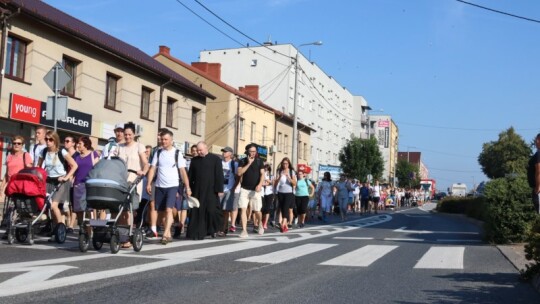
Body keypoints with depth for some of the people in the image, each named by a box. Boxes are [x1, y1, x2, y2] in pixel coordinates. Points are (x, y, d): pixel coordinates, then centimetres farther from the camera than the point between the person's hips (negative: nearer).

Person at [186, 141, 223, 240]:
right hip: (197, 191, 3)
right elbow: (190, 176, 15)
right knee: (197, 212, -1)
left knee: (212, 210, -2)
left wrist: (219, 189, -9)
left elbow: (219, 175, -3)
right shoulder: (194, 160, 12)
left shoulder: (215, 159, 1)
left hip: (211, 190, -3)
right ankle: (198, 233, 3)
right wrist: (189, 189, 8)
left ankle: (214, 229, 21)